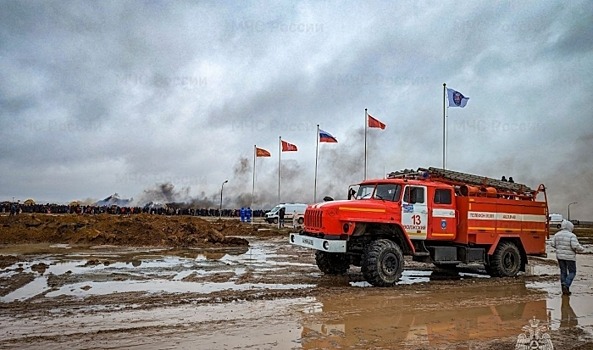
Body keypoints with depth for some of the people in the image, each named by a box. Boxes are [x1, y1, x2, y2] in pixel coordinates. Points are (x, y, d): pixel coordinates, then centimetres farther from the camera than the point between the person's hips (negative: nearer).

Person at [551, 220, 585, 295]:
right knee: (572, 272, 9)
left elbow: (553, 244, 3)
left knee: (563, 272, 12)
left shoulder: (557, 234, 1)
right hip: (569, 257, -5)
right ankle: (566, 285, -9)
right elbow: (576, 246, -22)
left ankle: (564, 290, 14)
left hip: (560, 256, 5)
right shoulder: (572, 236, -16)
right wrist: (582, 249, -2)